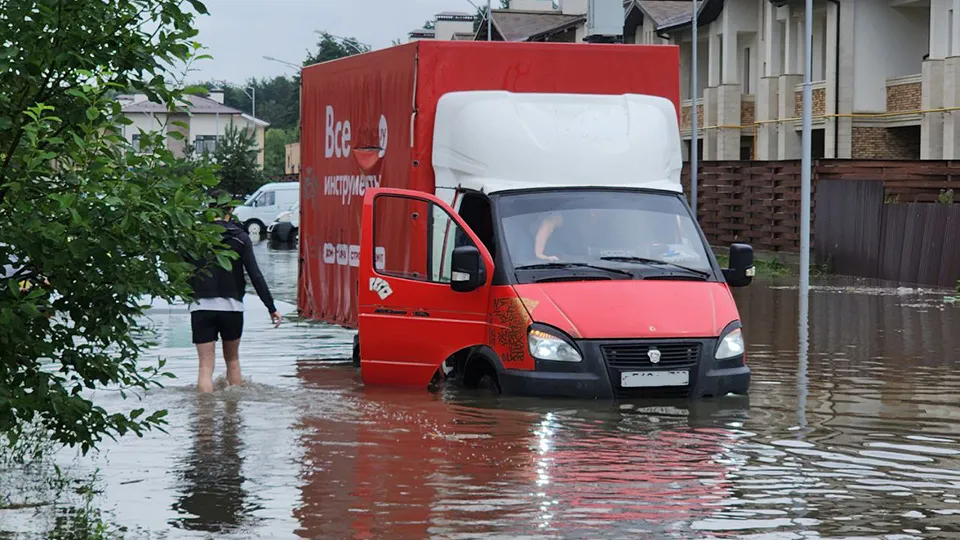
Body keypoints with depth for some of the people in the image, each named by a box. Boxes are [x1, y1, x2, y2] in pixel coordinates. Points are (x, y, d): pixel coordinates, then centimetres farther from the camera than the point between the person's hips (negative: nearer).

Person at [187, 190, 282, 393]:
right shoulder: (240, 237, 0)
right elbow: (255, 275, -4)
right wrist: (272, 308, -1)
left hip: (201, 306, -1)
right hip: (232, 306, 1)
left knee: (206, 366, -1)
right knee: (232, 359, 20)